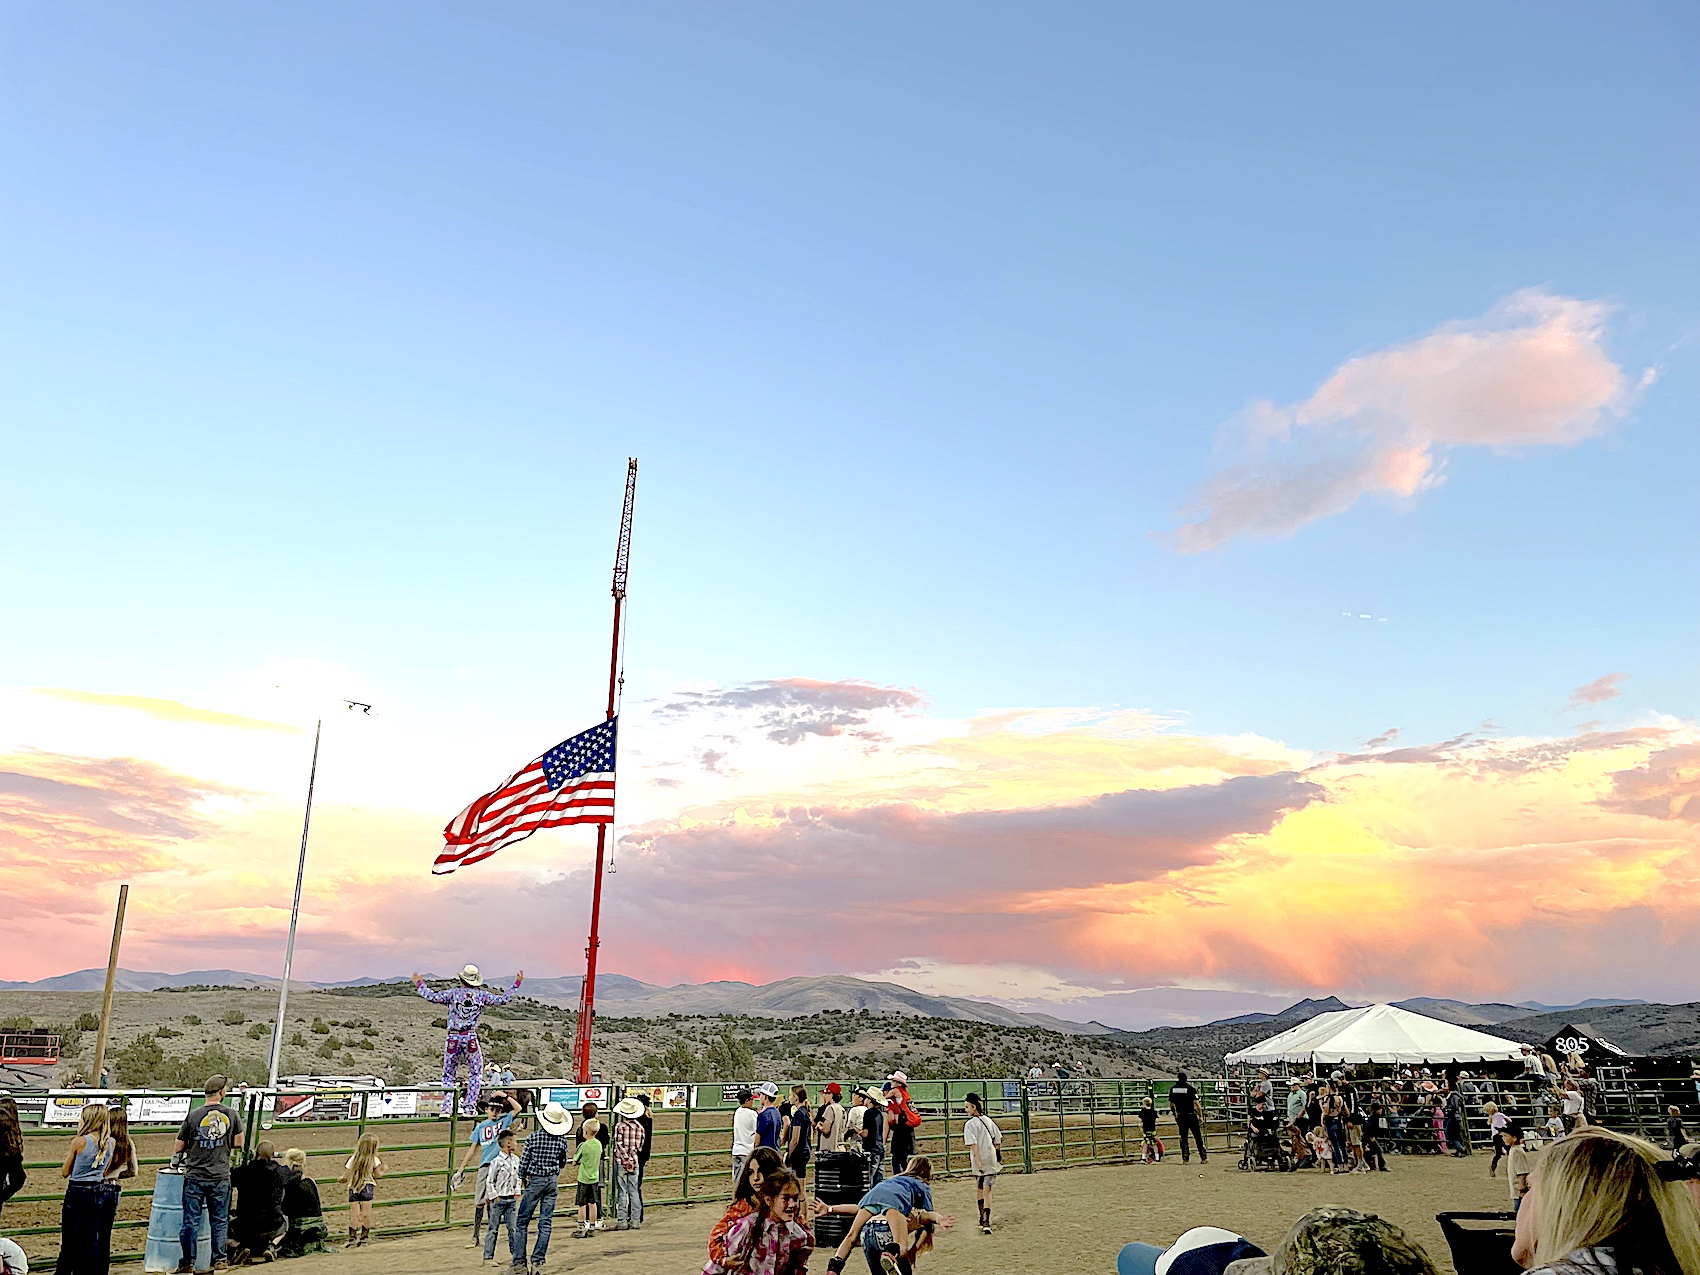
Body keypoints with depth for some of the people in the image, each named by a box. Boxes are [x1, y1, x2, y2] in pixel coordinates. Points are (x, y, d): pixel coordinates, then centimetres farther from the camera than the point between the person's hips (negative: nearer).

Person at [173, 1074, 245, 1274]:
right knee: (220, 1220, 11)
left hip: (194, 1177, -1)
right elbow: (239, 1142, 7)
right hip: (220, 1177, 1)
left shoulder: (193, 1116, -5)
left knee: (191, 1221, 8)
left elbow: (177, 1149, -1)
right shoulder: (231, 1115, -2)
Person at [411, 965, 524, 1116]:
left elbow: (432, 997, -3)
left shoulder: (453, 993, -1)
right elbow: (503, 999, 5)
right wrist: (516, 984, 14)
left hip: (453, 1038, 0)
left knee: (448, 1074, 12)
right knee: (476, 1073, 13)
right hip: (471, 1038, 0)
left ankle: (446, 1107, 5)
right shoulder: (482, 994, 1)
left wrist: (419, 984, 12)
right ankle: (469, 1107, 5)